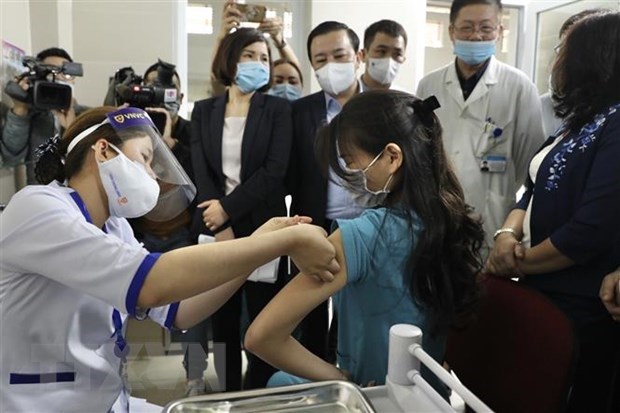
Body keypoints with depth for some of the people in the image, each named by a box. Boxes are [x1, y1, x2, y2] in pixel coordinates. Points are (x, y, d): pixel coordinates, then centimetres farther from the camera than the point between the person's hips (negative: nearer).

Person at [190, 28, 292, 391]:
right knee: (223, 317, 10)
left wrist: (228, 208, -13)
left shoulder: (278, 109, 2)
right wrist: (222, 227, -11)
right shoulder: (204, 110, 8)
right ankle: (227, 394, 27)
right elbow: (201, 171, -1)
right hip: (215, 226, 2)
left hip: (262, 226, -2)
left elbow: (275, 170, -9)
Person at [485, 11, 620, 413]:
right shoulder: (581, 122, 11)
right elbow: (536, 188, 11)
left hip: (579, 307, -9)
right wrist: (508, 233, -9)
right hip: (544, 292, 9)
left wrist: (518, 264, -14)